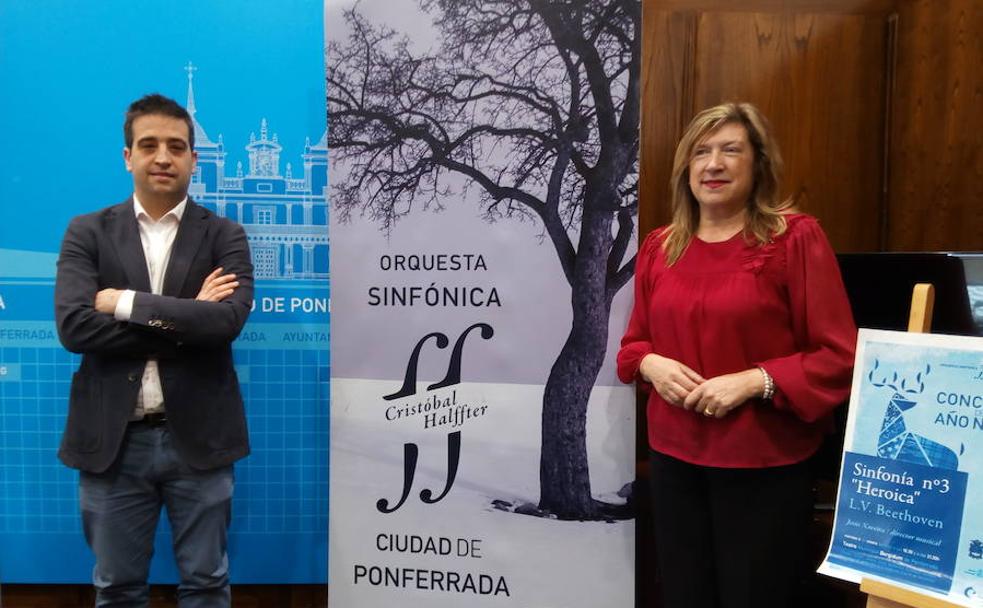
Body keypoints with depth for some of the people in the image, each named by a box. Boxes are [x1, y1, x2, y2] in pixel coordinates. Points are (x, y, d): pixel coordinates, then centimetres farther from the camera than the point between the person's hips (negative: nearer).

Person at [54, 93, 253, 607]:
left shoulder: (225, 236, 1)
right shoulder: (87, 233, 3)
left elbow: (228, 320, -16)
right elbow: (73, 325, -11)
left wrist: (126, 303, -14)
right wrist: (184, 319, -14)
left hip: (198, 438, -1)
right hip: (112, 440, 1)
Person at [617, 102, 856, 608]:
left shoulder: (796, 237, -8)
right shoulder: (659, 247, 6)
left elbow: (841, 357, -10)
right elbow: (633, 343, 16)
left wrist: (754, 381, -20)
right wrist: (651, 365, -6)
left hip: (766, 467, -4)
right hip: (674, 459, 4)